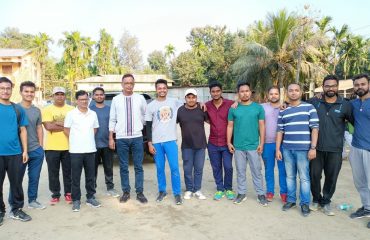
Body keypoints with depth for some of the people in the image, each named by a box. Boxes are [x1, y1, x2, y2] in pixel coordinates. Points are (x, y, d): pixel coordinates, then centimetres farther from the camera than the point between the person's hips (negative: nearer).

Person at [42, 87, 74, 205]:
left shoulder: (71, 109, 6)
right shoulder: (47, 110, 1)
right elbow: (48, 126, -12)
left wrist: (57, 123, -12)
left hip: (68, 146, 1)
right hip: (52, 147, -1)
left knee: (68, 172, 9)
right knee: (53, 172, 8)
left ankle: (68, 193, 22)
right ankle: (55, 194, 21)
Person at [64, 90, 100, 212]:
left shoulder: (93, 114, 7)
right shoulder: (71, 114, -4)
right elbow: (66, 130, 0)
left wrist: (87, 139, 9)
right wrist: (75, 141, 4)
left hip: (90, 149, 3)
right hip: (76, 151, -3)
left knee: (90, 176, 10)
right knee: (76, 177, 4)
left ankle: (90, 197, 22)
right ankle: (76, 200, 13)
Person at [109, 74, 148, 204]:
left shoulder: (140, 98, 2)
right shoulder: (116, 99, 2)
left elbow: (146, 115, 13)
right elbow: (112, 120, 3)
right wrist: (111, 138, 1)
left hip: (137, 137, 0)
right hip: (121, 138, 0)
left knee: (138, 166, 6)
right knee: (123, 167, 9)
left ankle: (139, 193, 16)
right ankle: (126, 192, 22)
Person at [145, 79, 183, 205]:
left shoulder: (174, 102, 4)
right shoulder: (151, 106, 4)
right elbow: (148, 126, 4)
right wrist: (149, 143, -1)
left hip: (171, 140, -1)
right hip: (156, 142, 1)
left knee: (174, 168, -3)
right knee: (160, 168, 8)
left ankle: (177, 193, 9)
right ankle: (162, 191, 24)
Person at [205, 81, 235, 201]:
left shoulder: (230, 104, -9)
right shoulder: (206, 106, 1)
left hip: (227, 142, -2)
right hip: (213, 143, 3)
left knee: (228, 167, 3)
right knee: (216, 168, 11)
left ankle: (228, 189, 24)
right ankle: (220, 189, 26)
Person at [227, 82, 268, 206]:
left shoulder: (258, 108, 0)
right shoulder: (233, 109, 2)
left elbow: (262, 126, 0)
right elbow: (230, 126, 5)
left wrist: (261, 143, -4)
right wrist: (229, 142, 0)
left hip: (253, 146, -1)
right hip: (238, 146, 1)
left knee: (256, 171, 7)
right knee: (240, 171, 11)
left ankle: (261, 194, 19)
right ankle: (242, 193, 24)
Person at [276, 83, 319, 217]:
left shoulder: (309, 108, 1)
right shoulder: (283, 111, 11)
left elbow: (314, 129, -3)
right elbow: (280, 131, 11)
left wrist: (313, 148, -9)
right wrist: (278, 149, 6)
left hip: (303, 149, -3)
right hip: (287, 149, 4)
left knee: (304, 177, 3)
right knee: (290, 176, 12)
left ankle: (305, 203, 16)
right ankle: (291, 200, 25)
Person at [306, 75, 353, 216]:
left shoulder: (345, 105, 1)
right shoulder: (314, 102, 2)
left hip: (335, 149, 0)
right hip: (316, 148, 0)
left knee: (331, 177, 8)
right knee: (314, 175, 7)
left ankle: (326, 202, 27)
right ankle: (316, 200, 28)